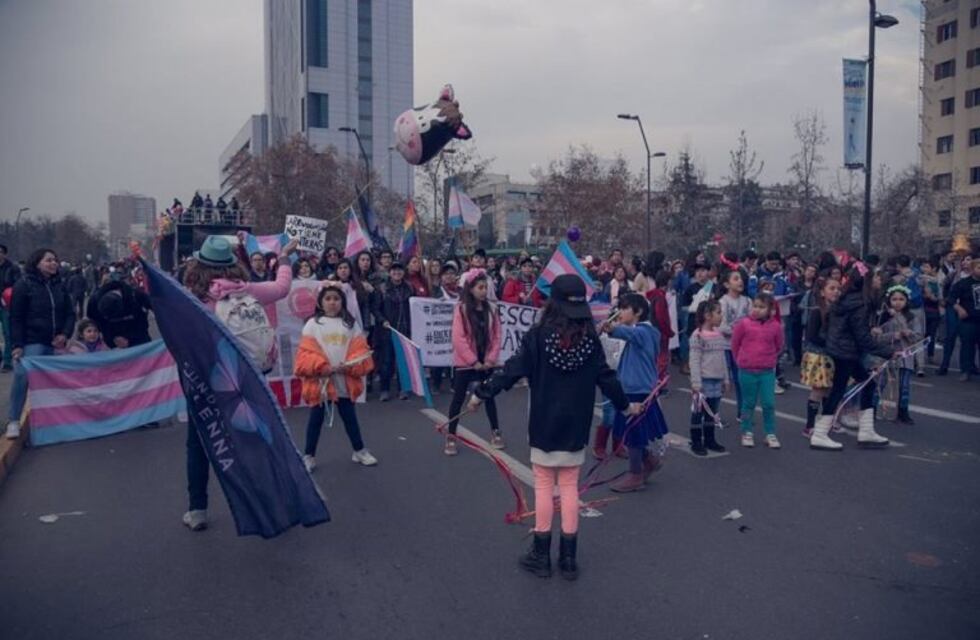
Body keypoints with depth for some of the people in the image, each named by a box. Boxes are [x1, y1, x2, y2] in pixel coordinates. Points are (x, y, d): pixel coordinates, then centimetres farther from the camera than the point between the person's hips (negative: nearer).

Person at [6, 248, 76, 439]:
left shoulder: (59, 286, 12)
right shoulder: (24, 285, -3)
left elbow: (70, 313, 14)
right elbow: (16, 318, -5)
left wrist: (65, 334, -4)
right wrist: (17, 344, -12)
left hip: (53, 344, 5)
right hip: (31, 343, -5)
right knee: (22, 377, -17)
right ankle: (14, 421, -7)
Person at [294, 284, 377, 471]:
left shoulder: (351, 324, 5)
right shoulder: (312, 324, -1)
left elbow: (360, 351, 0)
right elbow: (305, 353, -6)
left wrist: (350, 367, -16)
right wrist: (321, 367, -20)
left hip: (345, 382, 2)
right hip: (320, 381, -2)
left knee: (349, 416, 13)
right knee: (316, 418, 9)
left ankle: (359, 451, 27)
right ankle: (309, 455, 19)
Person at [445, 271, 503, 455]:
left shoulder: (491, 308, 3)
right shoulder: (461, 309, -10)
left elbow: (497, 336, 3)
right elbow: (458, 339, -14)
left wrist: (491, 358, -7)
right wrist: (473, 361, -15)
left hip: (486, 362, 4)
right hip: (465, 362, -4)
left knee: (489, 395, 14)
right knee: (458, 398, 2)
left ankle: (495, 432, 27)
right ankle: (451, 437, 10)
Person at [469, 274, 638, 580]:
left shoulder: (539, 334, -11)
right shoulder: (589, 338, -4)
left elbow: (513, 369, -10)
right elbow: (606, 377, 2)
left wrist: (481, 393, 0)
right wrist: (625, 405, 18)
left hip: (544, 423, -2)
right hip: (575, 425, 2)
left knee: (544, 486, 8)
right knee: (569, 487, 11)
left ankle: (541, 555, 17)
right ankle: (569, 557, 18)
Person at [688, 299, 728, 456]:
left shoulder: (719, 334, 8)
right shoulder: (698, 335, -14)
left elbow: (723, 358, 15)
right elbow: (694, 361, -15)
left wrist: (725, 379, 16)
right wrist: (696, 383, -18)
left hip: (717, 380, 7)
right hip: (704, 380, -7)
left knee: (712, 412, 14)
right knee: (698, 412, 3)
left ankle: (709, 440, 26)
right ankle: (696, 443, 12)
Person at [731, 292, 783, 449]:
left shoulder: (775, 326, -3)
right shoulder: (743, 324, -8)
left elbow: (778, 347, 13)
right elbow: (735, 344, 5)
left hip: (767, 372, 1)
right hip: (747, 371, -1)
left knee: (769, 404, 2)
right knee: (749, 403, 9)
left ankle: (770, 434, 15)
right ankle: (747, 433, 22)